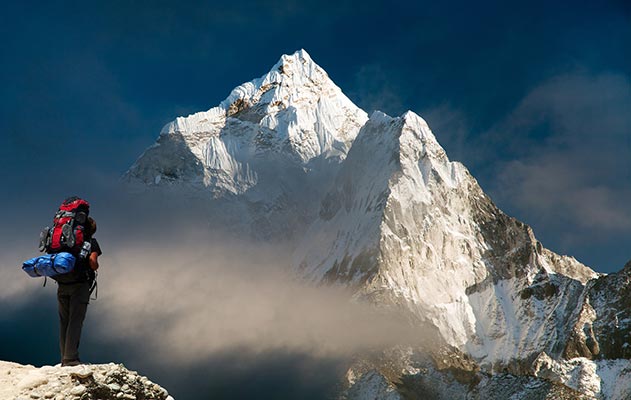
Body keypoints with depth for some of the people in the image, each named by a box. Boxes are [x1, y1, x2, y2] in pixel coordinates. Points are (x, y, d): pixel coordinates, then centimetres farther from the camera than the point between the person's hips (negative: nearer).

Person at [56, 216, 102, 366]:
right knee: (75, 322, -5)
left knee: (64, 322, 9)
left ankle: (64, 359, 10)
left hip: (62, 286, 5)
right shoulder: (91, 242, 1)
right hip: (80, 285, -5)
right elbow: (93, 263, -12)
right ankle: (70, 359, -10)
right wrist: (95, 267, 9)